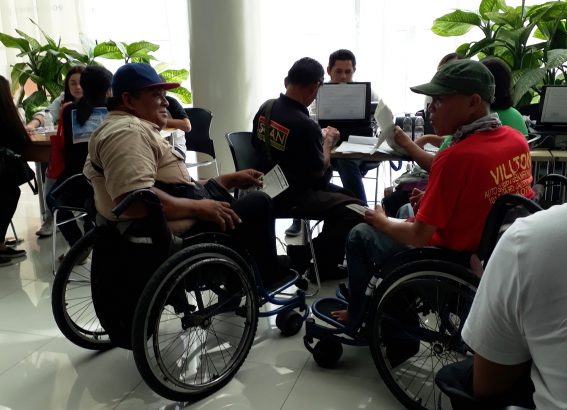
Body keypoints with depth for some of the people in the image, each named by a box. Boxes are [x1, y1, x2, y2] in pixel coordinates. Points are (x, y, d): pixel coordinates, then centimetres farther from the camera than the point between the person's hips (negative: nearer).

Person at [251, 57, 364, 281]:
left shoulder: (265, 108, -1)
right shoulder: (305, 125, -26)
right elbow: (319, 170, -12)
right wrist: (328, 142, 6)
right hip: (290, 198, -9)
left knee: (342, 195, 19)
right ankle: (320, 265, 8)